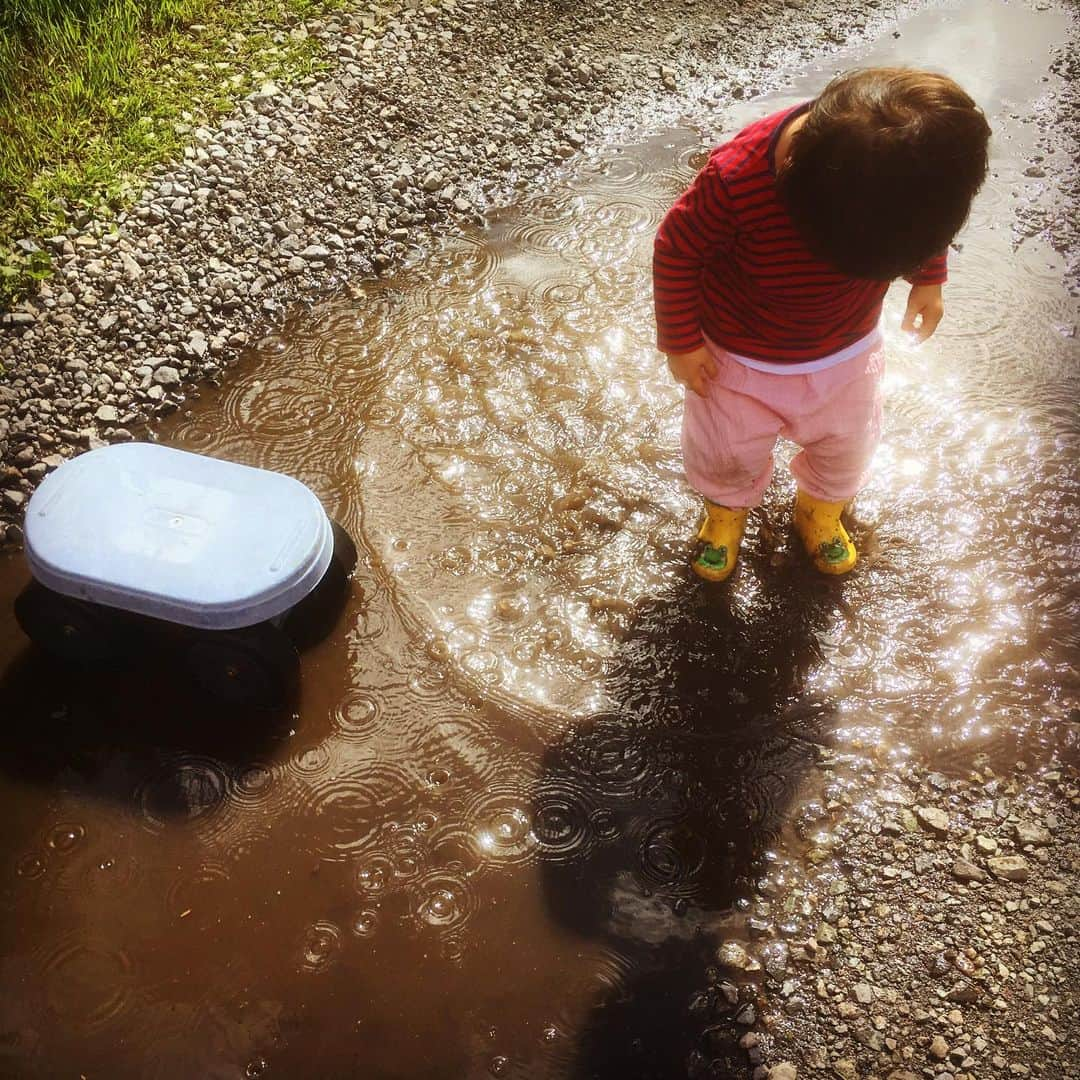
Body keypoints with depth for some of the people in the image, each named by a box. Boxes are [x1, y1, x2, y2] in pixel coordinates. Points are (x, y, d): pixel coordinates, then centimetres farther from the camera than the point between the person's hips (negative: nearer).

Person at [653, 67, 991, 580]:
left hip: (847, 352, 3)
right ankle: (726, 509, 56)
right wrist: (681, 342, -12)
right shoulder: (734, 179, -39)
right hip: (741, 360, -3)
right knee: (725, 455, 22)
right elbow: (677, 251, -21)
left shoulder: (913, 154, -28)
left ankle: (819, 508, 59)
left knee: (845, 449, 26)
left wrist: (928, 279, 7)